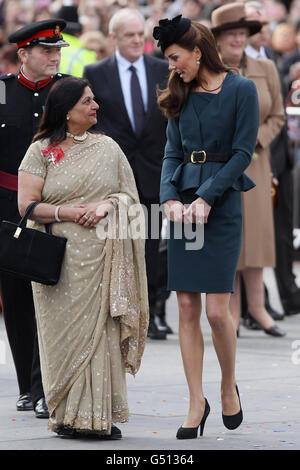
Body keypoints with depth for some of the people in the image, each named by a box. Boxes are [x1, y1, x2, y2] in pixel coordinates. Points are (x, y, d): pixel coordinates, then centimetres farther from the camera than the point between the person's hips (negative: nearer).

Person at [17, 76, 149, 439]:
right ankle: (67, 416, 1)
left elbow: (130, 195, 11)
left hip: (102, 258, 2)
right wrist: (70, 212, -15)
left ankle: (100, 415, -1)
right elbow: (27, 204, -3)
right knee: (64, 332, -5)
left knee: (101, 328, -5)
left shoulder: (108, 148, 13)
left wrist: (107, 205, -10)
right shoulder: (41, 151, 4)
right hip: (59, 257, -2)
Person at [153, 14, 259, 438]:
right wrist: (170, 197, -10)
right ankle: (197, 402, 6)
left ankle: (229, 387, 16)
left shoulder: (241, 90, -4)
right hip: (184, 204, 5)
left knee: (216, 309, -8)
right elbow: (172, 152, 8)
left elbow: (243, 152, -8)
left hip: (222, 206, -5)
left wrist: (206, 198, -14)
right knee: (187, 308, 1)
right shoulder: (182, 96, 11)